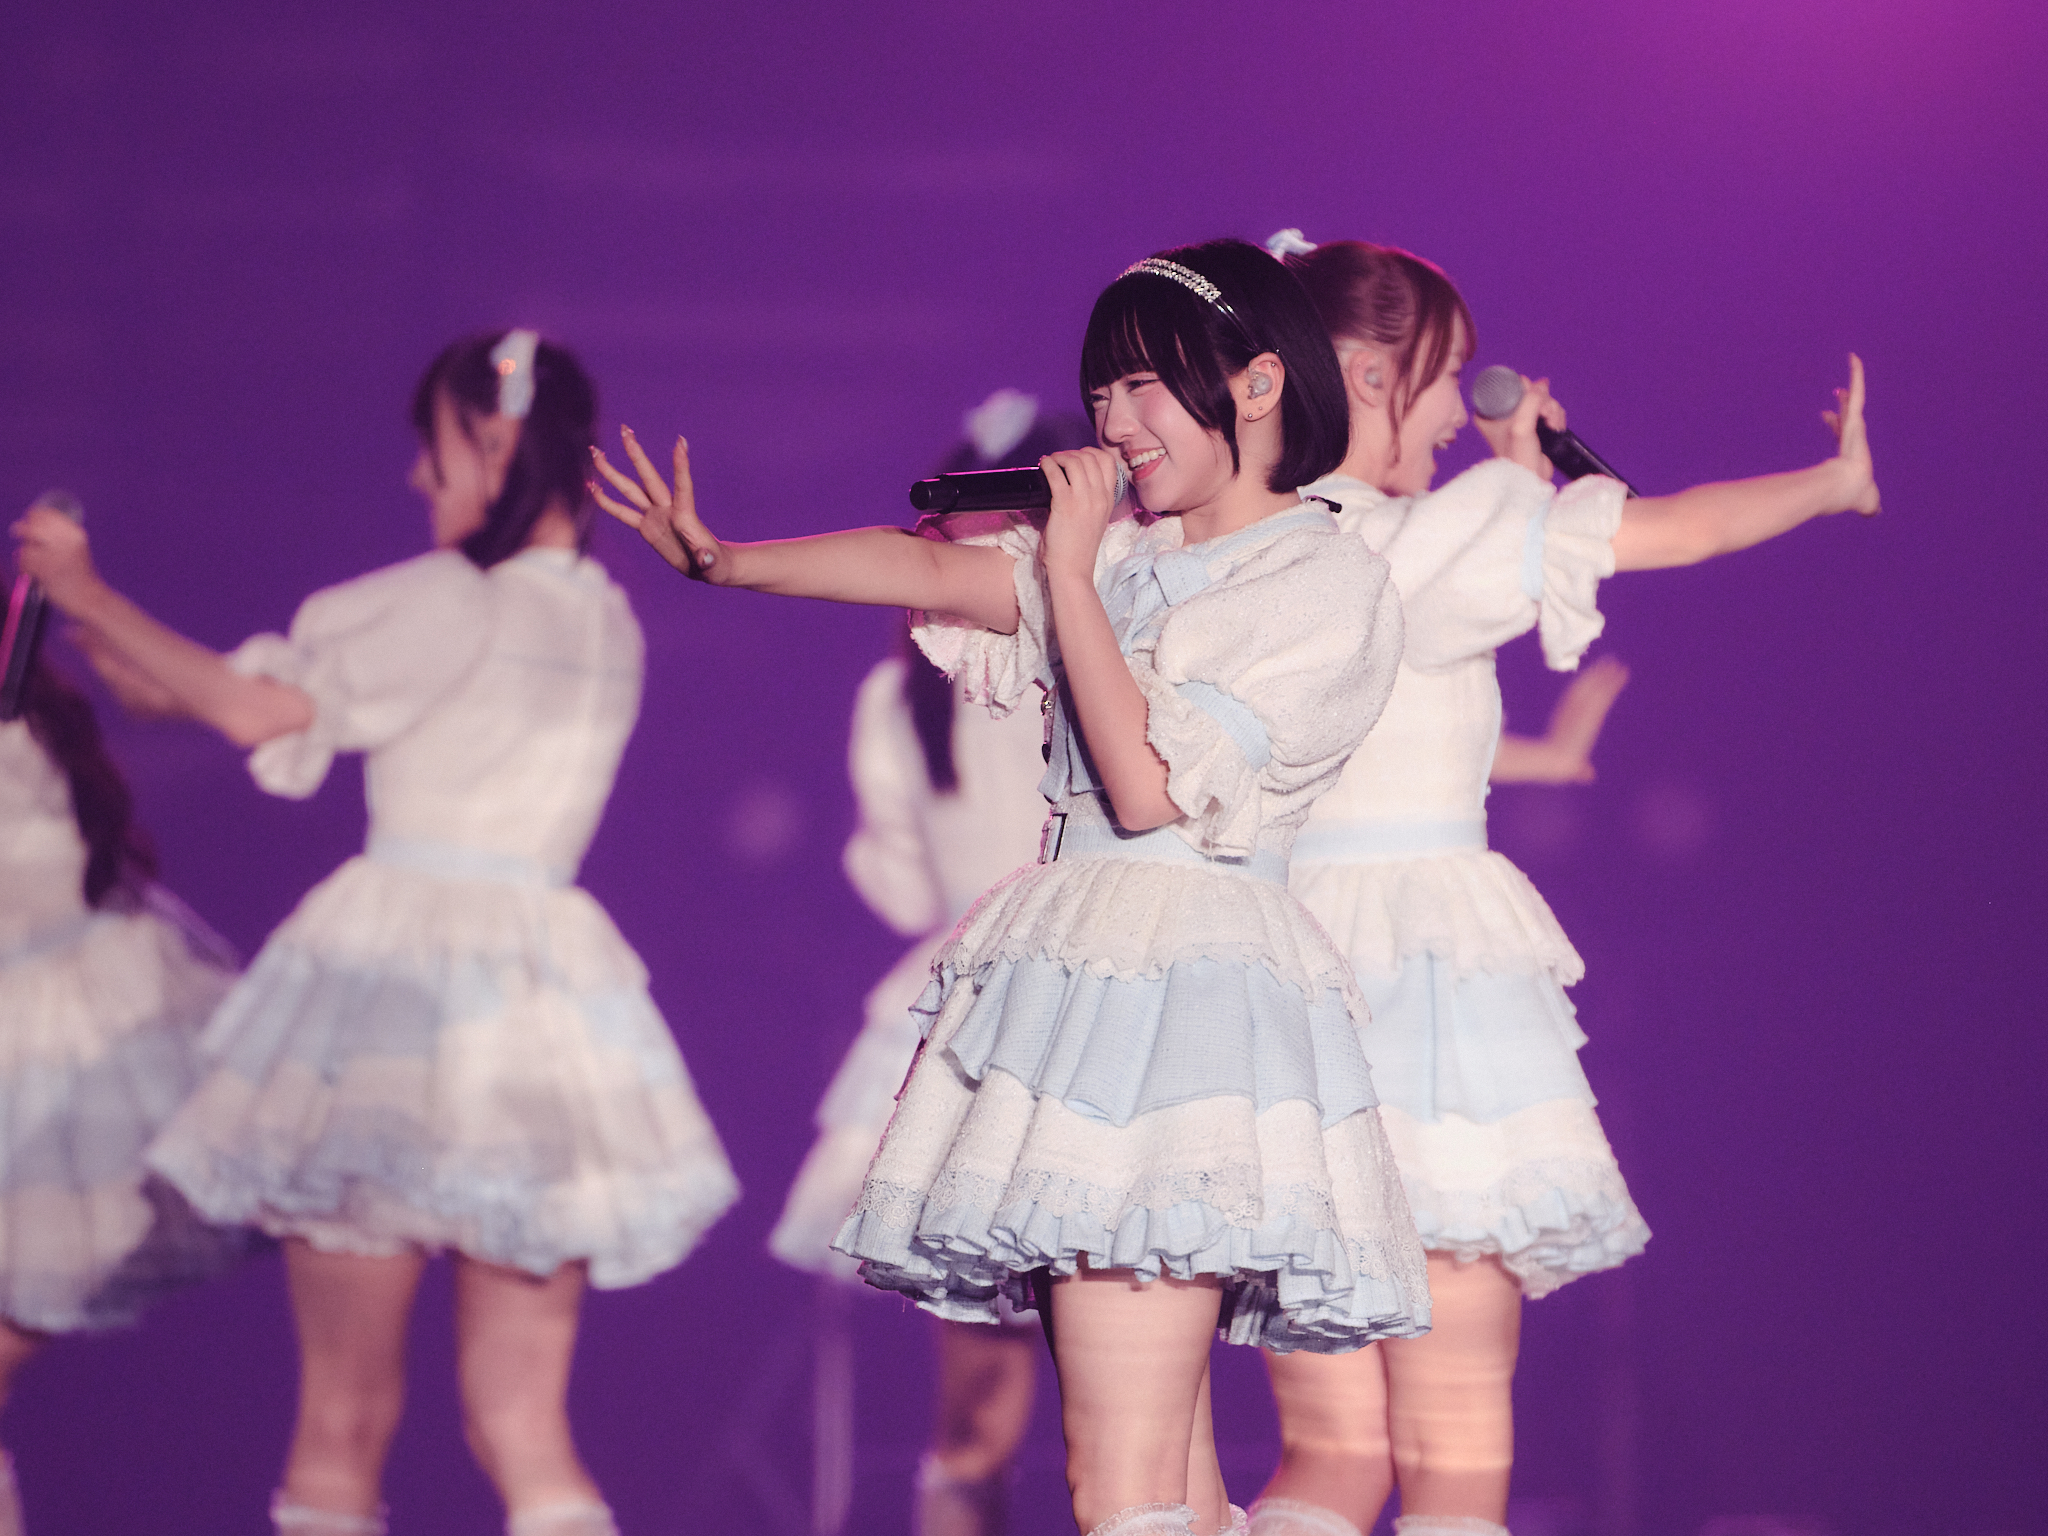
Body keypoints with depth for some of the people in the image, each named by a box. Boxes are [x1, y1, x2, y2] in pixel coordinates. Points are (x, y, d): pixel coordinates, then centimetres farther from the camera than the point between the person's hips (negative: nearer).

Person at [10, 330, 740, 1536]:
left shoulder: (449, 603, -7)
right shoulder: (609, 628, 14)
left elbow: (256, 709, -7)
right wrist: (164, 676, 22)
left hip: (395, 979, -6)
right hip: (546, 980, 6)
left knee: (345, 1413, 4)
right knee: (524, 1426, 3)